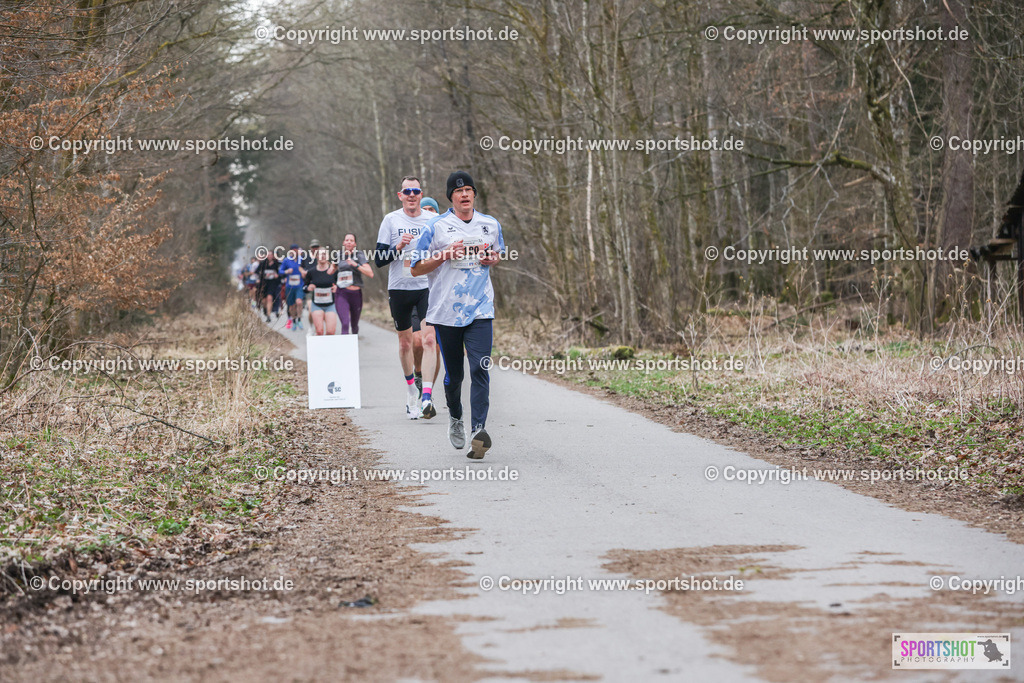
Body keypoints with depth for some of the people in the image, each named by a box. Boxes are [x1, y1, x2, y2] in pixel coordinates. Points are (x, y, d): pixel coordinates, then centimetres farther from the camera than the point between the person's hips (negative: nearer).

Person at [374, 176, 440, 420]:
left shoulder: (433, 221, 5)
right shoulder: (391, 220, 1)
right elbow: (378, 259, -2)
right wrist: (399, 247, -17)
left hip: (427, 287, 0)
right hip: (400, 288, 0)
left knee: (429, 339, -16)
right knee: (405, 342, 11)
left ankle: (427, 397, -22)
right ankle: (411, 389, 32)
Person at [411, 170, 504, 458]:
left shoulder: (491, 225, 8)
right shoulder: (435, 227, 0)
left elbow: (499, 254, 27)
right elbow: (416, 268, 1)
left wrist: (491, 259, 2)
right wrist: (446, 255, -13)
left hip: (480, 310, 1)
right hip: (445, 311, -1)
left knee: (480, 370, -14)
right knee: (453, 374, 9)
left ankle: (479, 430, -19)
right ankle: (455, 418, 36)